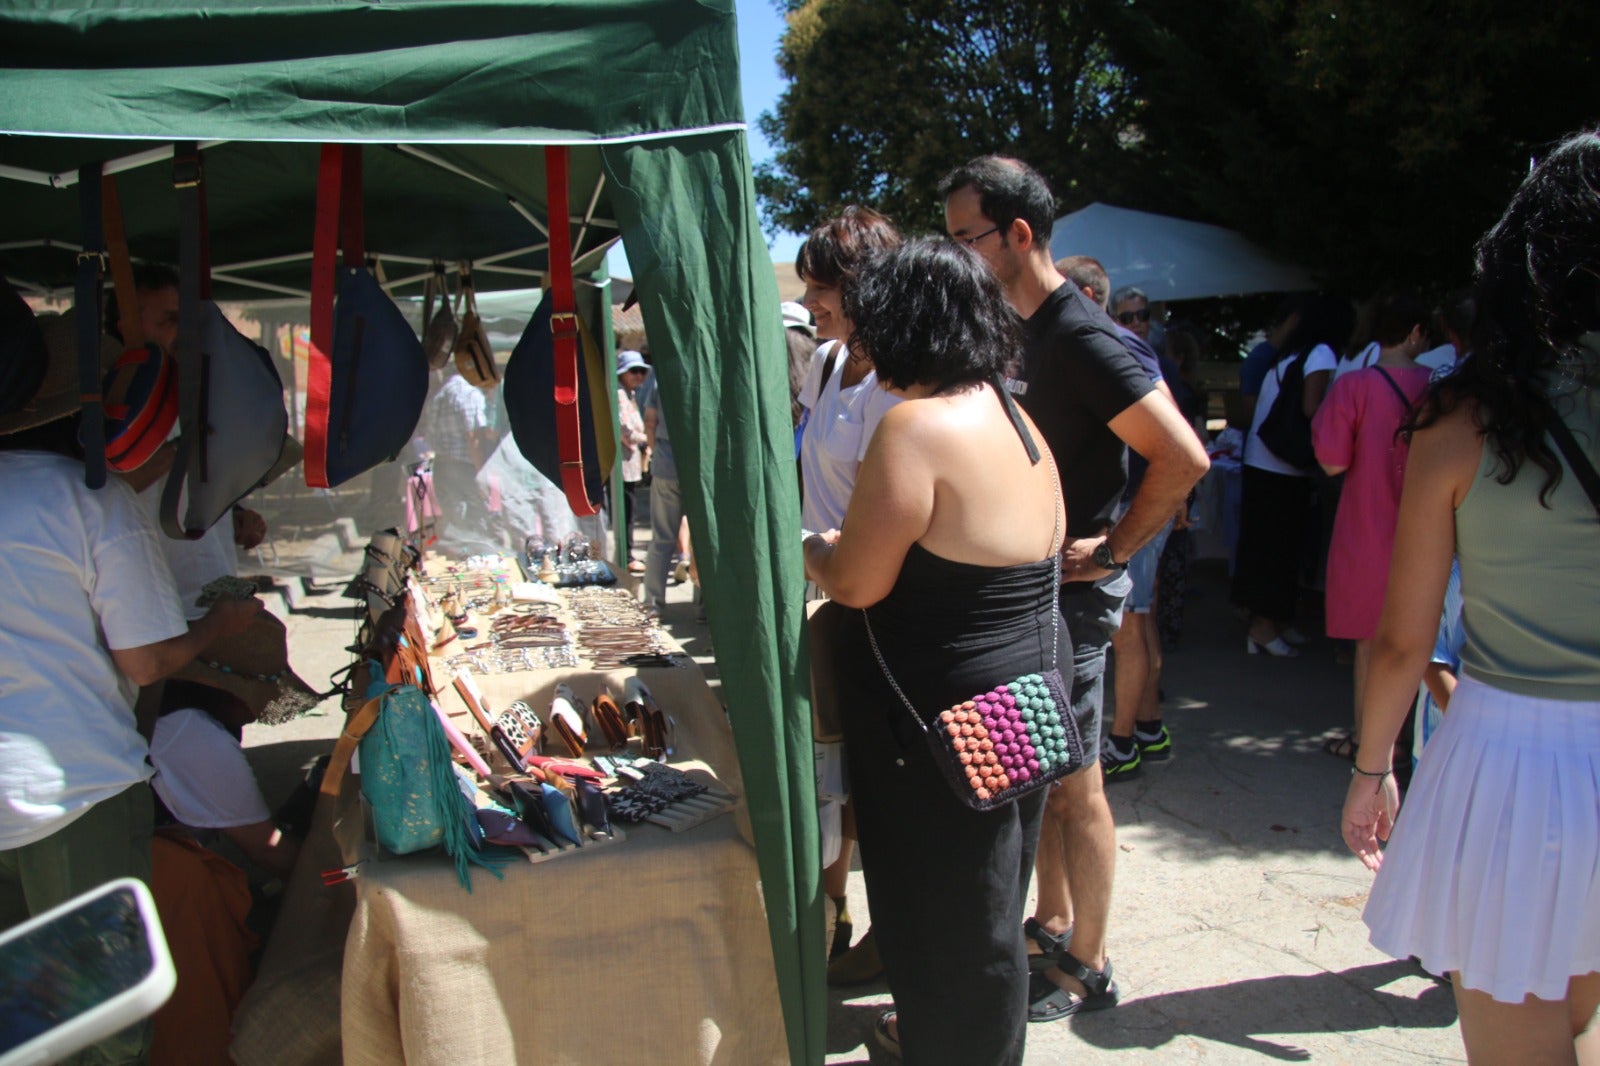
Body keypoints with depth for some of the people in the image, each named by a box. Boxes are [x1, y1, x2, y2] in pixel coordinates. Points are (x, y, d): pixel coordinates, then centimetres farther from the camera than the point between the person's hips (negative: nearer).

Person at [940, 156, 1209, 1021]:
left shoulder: (1080, 338, -19)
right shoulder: (1017, 331, 9)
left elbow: (1184, 457, -24)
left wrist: (1111, 550, -17)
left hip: (1070, 590, -9)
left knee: (1075, 784, 4)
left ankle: (1087, 968, 21)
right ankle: (1053, 924, 37)